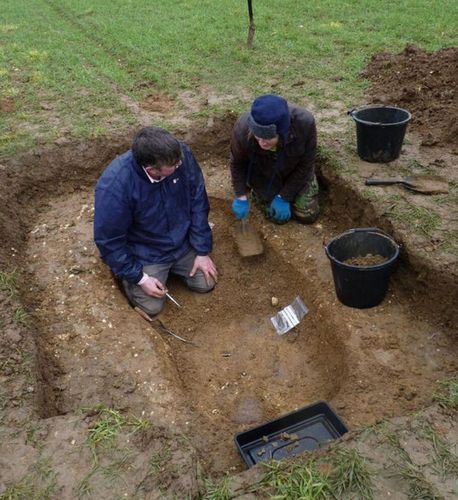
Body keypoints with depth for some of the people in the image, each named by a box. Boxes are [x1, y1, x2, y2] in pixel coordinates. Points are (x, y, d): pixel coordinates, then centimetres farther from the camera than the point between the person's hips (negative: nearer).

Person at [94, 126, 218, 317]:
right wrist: (139, 277, -16)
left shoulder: (182, 154, -25)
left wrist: (202, 251, -8)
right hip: (145, 254, -3)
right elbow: (108, 239, -21)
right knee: (152, 306, -8)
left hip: (183, 243, 4)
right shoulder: (114, 186, -36)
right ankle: (125, 273, 21)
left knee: (206, 283, 4)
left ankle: (173, 266, 31)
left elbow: (197, 202, -11)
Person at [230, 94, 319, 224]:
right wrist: (241, 196, -17)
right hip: (264, 177, 0)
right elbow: (237, 164, -14)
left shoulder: (305, 123, -38)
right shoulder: (242, 129, -37)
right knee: (280, 216, -3)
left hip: (295, 173, 1)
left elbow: (305, 165, -22)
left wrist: (284, 197, -19)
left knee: (307, 216, 3)